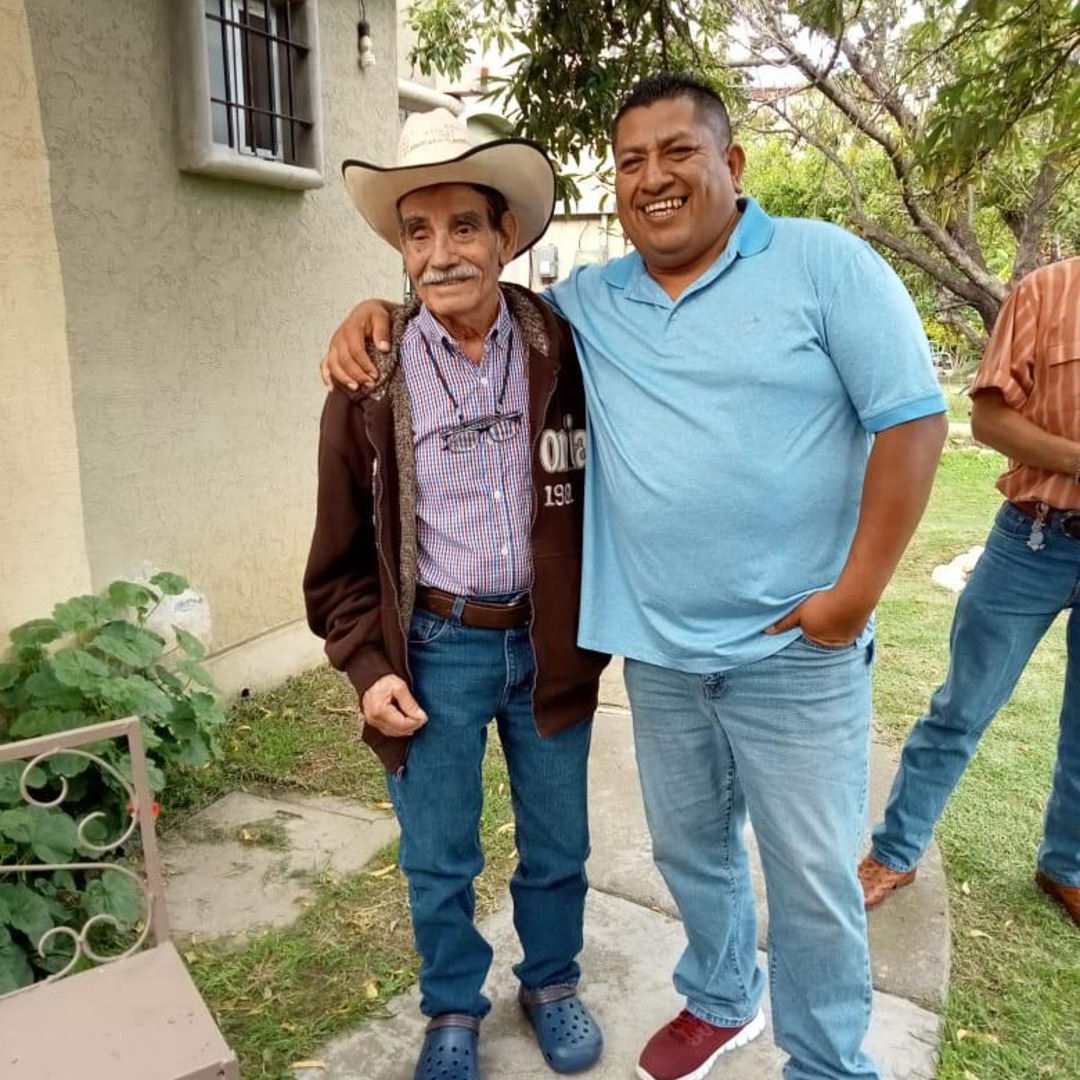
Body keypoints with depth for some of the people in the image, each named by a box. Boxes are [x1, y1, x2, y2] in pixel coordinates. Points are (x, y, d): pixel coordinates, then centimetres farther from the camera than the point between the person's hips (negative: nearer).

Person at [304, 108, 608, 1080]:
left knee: (557, 842, 18)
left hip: (547, 640, 1)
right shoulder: (372, 379, -6)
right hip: (432, 647, 0)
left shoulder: (566, 351, -5)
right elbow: (344, 548, 1)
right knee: (439, 856, 15)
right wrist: (369, 663, -5)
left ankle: (551, 983, 46)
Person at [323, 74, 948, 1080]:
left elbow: (910, 419, -8)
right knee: (689, 848, 21)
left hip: (793, 648, -4)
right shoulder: (587, 302, 7)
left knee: (811, 874, 10)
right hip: (655, 648, 4)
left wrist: (857, 590, -12)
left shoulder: (823, 263, -5)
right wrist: (379, 309, 0)